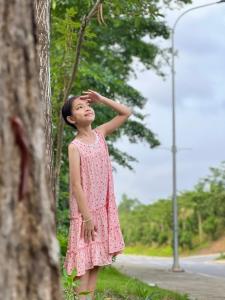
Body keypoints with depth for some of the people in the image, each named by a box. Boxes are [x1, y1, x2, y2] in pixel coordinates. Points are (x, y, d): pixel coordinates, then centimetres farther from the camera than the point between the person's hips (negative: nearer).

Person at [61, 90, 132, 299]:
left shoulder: (100, 133, 7)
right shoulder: (75, 147, -10)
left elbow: (126, 112, 14)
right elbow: (76, 184, -15)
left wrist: (101, 99, 3)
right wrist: (87, 217, -19)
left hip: (103, 208, 6)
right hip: (86, 209, -6)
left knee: (96, 261, 7)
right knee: (84, 260, -8)